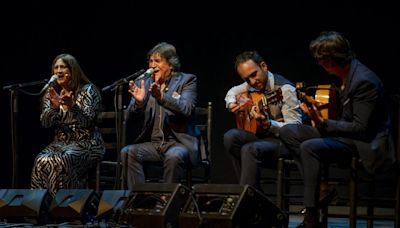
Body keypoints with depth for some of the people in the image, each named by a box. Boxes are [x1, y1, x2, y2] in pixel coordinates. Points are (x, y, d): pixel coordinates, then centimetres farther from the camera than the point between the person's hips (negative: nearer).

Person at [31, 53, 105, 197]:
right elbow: (45, 123, 0)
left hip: (86, 144, -4)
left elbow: (87, 121, -13)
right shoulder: (51, 93, 11)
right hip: (60, 142, 4)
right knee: (42, 161, -27)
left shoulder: (88, 90, -3)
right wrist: (54, 107, -21)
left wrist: (72, 106, -32)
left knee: (61, 161, -33)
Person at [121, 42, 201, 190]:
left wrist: (161, 97, -30)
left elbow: (186, 109, -15)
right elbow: (132, 118, 5)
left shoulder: (186, 80, 3)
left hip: (179, 142, -3)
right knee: (127, 152, -24)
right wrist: (138, 102, -17)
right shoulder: (143, 84, 12)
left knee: (173, 156, -35)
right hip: (151, 143, 4)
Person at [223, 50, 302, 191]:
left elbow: (295, 127, -24)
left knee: (250, 150, -32)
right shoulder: (251, 85, 4)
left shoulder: (285, 89, -19)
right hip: (262, 135, 8)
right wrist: (231, 103, 2)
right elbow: (232, 91, 27)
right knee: (230, 137, -16)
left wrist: (268, 124, -41)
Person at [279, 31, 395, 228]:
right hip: (345, 132, 10)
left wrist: (323, 123, -23)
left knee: (309, 147, -31)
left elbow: (361, 128, -22)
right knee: (288, 131, 2)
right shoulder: (347, 74, 5)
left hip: (365, 143, -10)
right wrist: (320, 121, 2)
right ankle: (321, 184, -6)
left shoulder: (364, 81, -22)